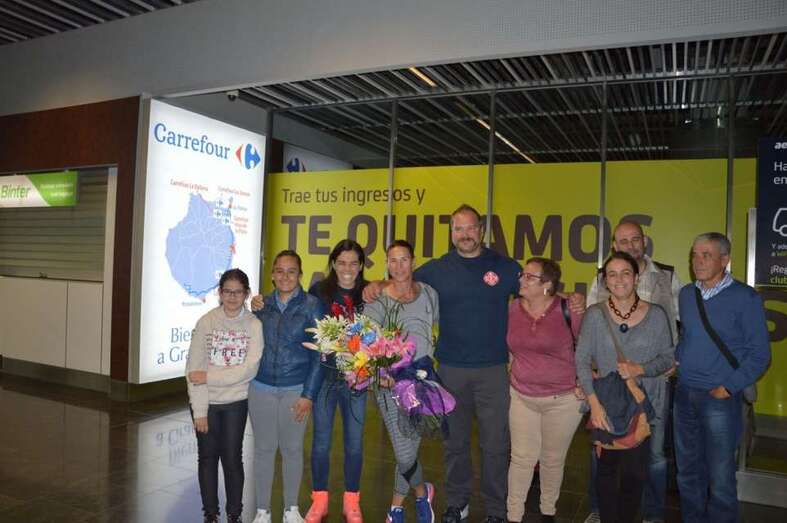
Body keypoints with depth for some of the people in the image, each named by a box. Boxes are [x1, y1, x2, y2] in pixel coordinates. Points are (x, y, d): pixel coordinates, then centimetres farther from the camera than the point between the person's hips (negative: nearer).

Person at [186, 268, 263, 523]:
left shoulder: (254, 325, -9)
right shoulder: (206, 322, -8)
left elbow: (249, 369, -15)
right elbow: (194, 370, -9)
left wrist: (209, 377, -17)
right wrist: (199, 410, -11)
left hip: (236, 402, 0)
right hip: (206, 402, 1)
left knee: (233, 458, 7)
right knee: (208, 457, 11)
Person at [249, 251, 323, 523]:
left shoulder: (311, 305, -5)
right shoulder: (262, 304, 3)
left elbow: (318, 354, -6)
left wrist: (308, 394, -9)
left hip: (295, 390, -2)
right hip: (261, 388, 2)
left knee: (292, 449, 10)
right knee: (263, 449, 10)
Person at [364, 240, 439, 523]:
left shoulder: (429, 293, 6)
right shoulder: (377, 300, -5)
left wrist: (426, 358, 8)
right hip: (390, 381, -2)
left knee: (408, 449, 4)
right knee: (405, 453, -5)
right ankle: (422, 492, 28)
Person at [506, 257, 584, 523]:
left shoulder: (568, 310, -14)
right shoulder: (512, 309, -4)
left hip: (563, 399, -2)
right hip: (522, 396, 2)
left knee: (553, 460, 15)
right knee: (521, 458, 7)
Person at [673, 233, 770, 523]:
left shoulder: (745, 298, -7)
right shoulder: (686, 294, 8)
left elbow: (759, 353, -7)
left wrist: (728, 388, -12)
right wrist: (676, 363, 7)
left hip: (720, 398, -5)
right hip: (684, 395, 5)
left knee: (720, 477, 1)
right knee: (688, 471, 15)